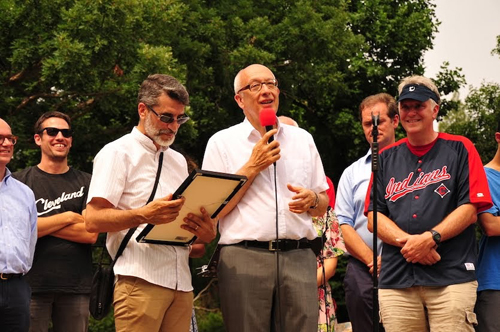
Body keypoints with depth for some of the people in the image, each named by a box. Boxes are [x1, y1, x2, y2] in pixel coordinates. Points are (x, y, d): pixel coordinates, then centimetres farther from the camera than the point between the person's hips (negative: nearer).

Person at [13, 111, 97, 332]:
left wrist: (41, 224, -4)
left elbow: (90, 234, 0)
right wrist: (67, 218, -5)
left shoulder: (85, 183, 12)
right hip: (32, 284, -1)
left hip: (76, 286, 2)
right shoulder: (20, 181, 7)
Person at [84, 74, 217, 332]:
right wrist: (144, 215, -24)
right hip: (141, 280, -6)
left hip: (181, 282, 6)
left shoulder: (178, 160, 24)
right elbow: (93, 221, -8)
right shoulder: (118, 153, 2)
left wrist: (205, 231, 0)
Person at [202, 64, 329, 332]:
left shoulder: (303, 139, 17)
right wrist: (253, 166, -5)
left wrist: (312, 199, -3)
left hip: (298, 258, 3)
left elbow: (322, 207, 21)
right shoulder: (222, 142, 6)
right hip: (244, 257, -2)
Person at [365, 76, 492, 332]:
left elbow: (469, 211, 0)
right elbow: (373, 219, 11)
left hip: (451, 276, -3)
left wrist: (430, 238, -13)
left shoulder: (459, 149, 8)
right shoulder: (386, 158, 17)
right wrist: (407, 240, -8)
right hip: (396, 279, 3)